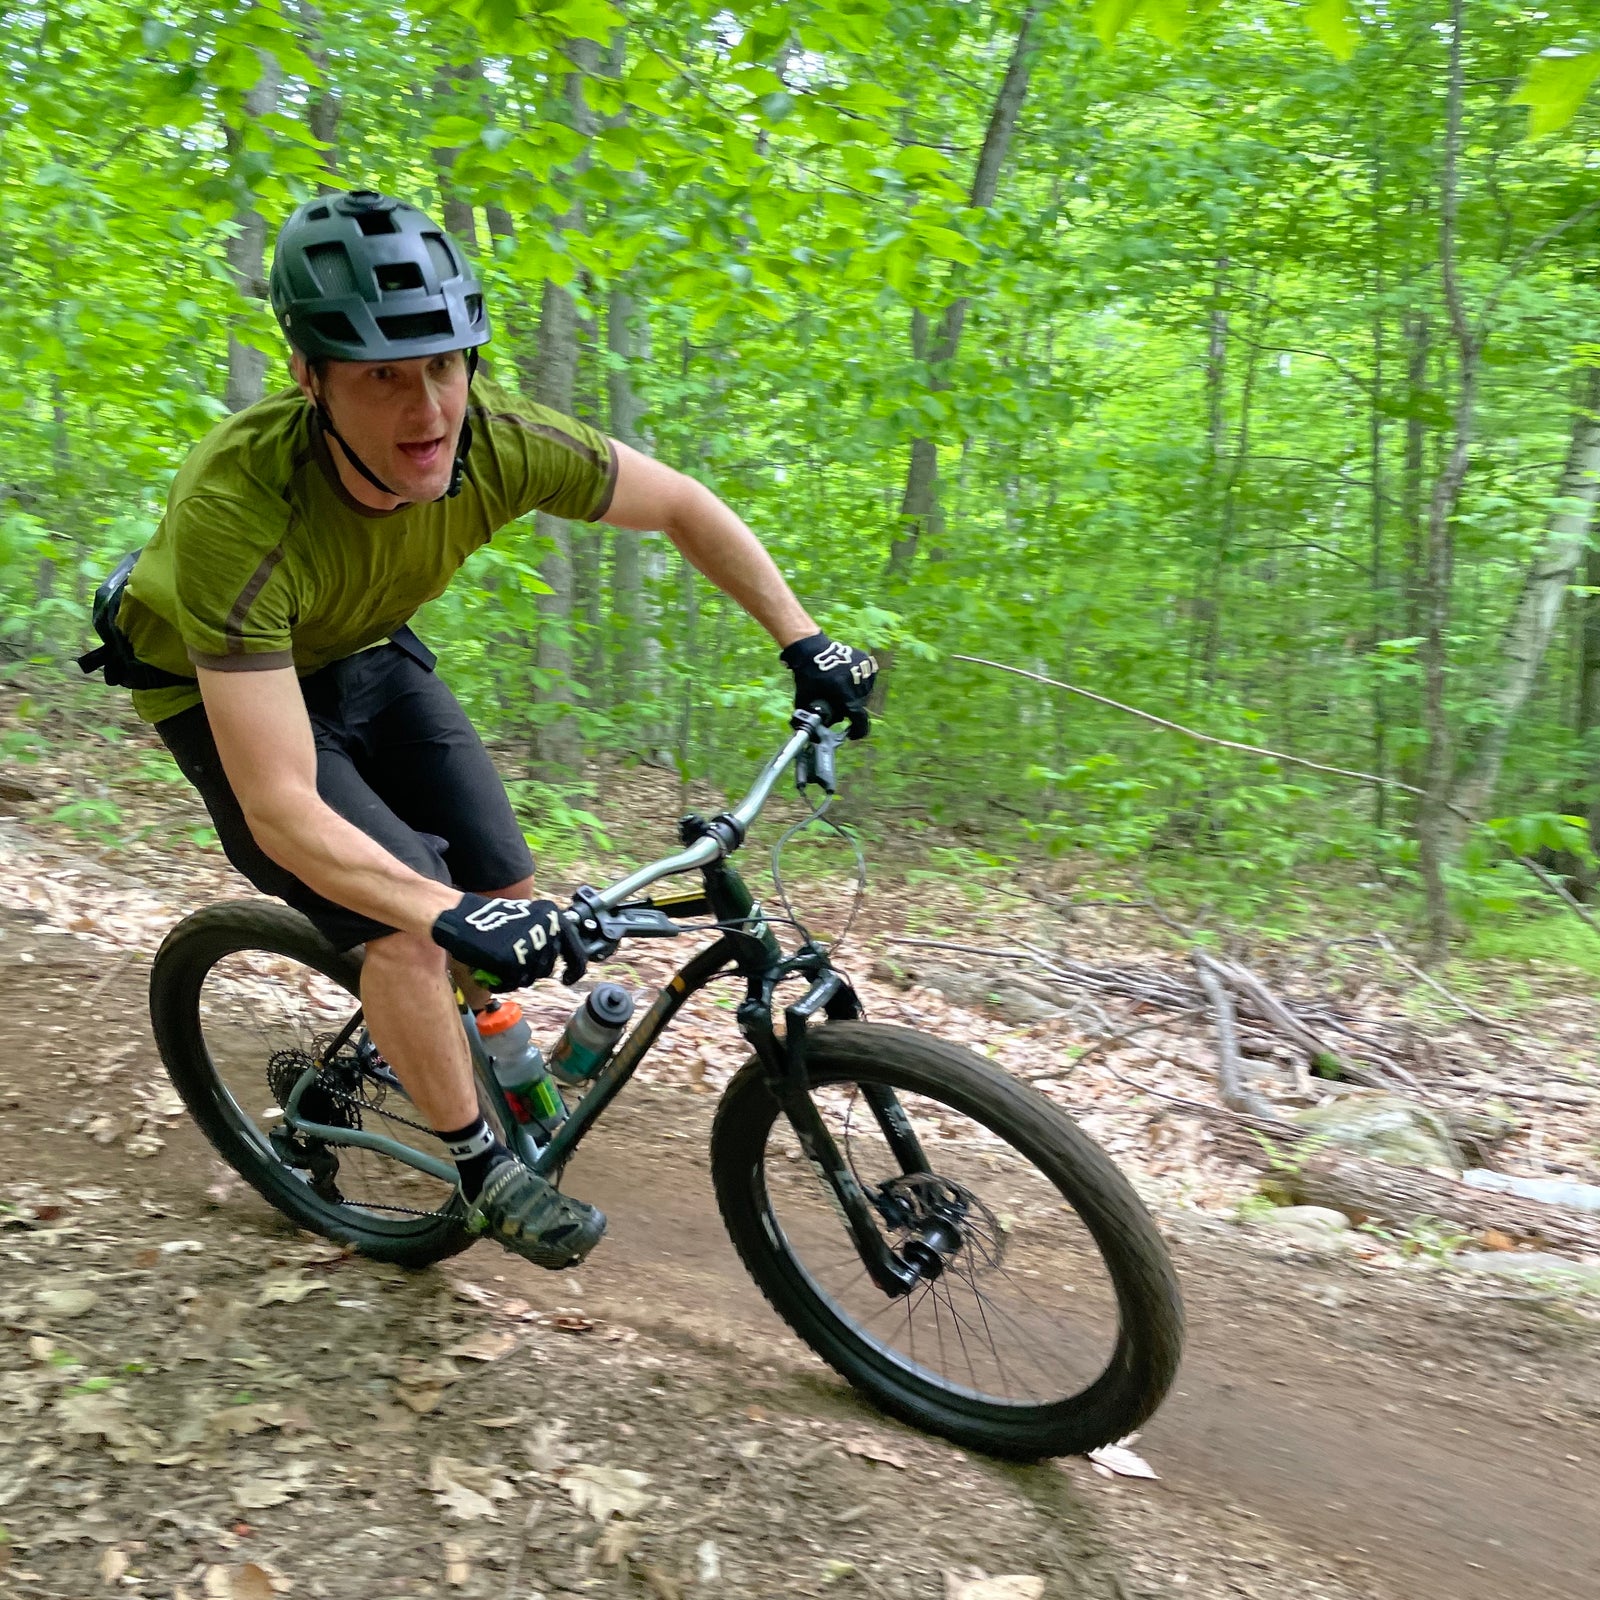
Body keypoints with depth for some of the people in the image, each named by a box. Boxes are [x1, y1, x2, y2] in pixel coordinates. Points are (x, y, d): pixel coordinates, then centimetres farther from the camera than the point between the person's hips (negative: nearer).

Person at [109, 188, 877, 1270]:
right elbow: (282, 811, -41)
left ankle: (404, 1036, 31)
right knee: (408, 920, -21)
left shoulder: (499, 447, -29)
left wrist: (805, 644, -13)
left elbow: (685, 506, -10)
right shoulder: (235, 511, -41)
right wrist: (449, 915, -52)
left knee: (507, 892, -1)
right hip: (223, 686, -4)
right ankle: (485, 1166, 3)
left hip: (365, 655, 5)